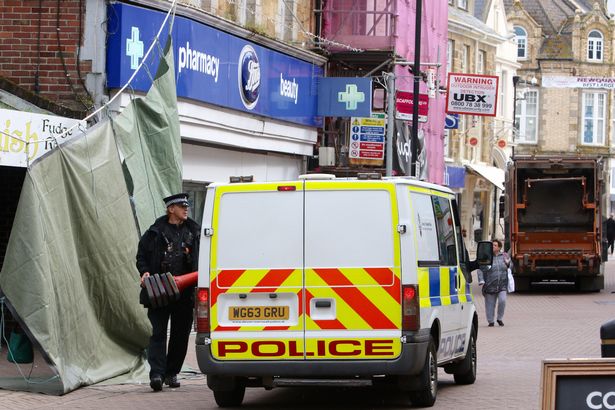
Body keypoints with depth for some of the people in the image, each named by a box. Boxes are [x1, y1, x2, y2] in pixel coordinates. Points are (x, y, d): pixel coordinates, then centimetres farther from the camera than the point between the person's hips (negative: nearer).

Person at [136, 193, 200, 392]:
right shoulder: (156, 232, 3)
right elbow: (141, 255, 9)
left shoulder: (194, 232, 11)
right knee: (158, 332, -8)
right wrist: (144, 272, -7)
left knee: (181, 334, 8)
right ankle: (156, 373, -13)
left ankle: (171, 373, 18)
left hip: (185, 293, 3)